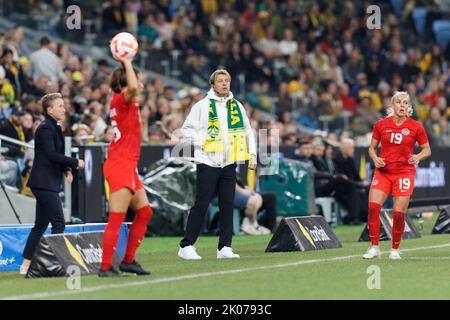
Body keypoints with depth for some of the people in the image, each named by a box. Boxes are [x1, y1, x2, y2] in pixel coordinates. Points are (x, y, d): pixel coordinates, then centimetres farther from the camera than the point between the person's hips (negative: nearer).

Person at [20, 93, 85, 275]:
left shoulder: (54, 128, 18)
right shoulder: (46, 128, -13)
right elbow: (51, 154, -21)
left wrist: (66, 169, 6)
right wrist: (75, 163, -14)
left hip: (47, 183, 10)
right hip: (44, 183, -10)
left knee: (41, 225, 12)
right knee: (58, 222, -12)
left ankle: (26, 264, 15)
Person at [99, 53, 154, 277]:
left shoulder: (123, 102, 15)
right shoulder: (121, 99, -11)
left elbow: (133, 86, 38)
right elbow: (133, 87, -32)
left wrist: (126, 62, 28)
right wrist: (126, 62, -21)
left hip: (127, 166, 10)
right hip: (120, 165, -10)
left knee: (144, 212, 14)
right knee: (116, 219, -10)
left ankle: (128, 261, 19)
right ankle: (106, 267, -11)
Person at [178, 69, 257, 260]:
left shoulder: (237, 106, 12)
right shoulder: (202, 106, 0)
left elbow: (247, 131, 18)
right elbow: (186, 129, 1)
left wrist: (252, 154, 7)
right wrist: (202, 143, -11)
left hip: (229, 164, 4)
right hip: (207, 163, -4)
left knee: (227, 205, 2)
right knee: (201, 205, -5)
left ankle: (224, 247, 6)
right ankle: (186, 246, 0)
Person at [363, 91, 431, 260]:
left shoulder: (416, 127, -2)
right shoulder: (381, 124, 1)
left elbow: (427, 150, 7)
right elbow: (372, 148, 11)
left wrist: (418, 156, -15)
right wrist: (375, 158, -10)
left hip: (404, 173, -1)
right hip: (383, 172, 1)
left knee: (399, 213, -6)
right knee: (373, 207, -15)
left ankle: (395, 249, 13)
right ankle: (374, 247, -4)